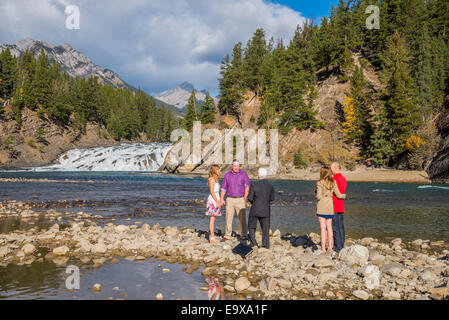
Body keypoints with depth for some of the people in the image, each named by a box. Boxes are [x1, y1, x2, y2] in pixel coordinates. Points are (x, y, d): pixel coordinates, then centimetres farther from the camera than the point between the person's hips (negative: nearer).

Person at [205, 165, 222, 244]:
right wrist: (217, 202, -18)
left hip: (216, 199, 9)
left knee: (213, 217, 12)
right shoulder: (212, 179, -13)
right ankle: (212, 236, -5)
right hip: (213, 200, -9)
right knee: (212, 217, -7)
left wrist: (218, 201, 19)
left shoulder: (215, 179, 16)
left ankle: (212, 234, 18)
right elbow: (212, 192, -17)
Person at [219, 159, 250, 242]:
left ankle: (244, 236, -2)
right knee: (228, 218, 5)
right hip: (230, 199, 2)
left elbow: (247, 186, -10)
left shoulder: (243, 174, -1)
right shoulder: (227, 175, 5)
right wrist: (221, 198, -7)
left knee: (242, 218, -8)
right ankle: (227, 235, 16)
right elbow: (223, 188, 7)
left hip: (240, 199, -2)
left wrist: (245, 198, -22)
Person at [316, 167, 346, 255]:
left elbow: (319, 196, -15)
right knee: (329, 227, 12)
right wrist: (344, 195, 24)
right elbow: (338, 195, 3)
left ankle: (323, 248, -1)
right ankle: (330, 247, 17)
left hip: (321, 207, -4)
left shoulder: (320, 183, -11)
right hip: (330, 206, 4)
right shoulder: (333, 183, 2)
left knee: (323, 228, -2)